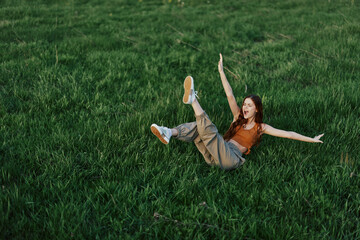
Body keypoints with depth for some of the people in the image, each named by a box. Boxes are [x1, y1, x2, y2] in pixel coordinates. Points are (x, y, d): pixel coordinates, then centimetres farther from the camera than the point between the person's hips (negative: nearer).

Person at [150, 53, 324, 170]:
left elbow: (287, 134, 11)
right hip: (215, 157, 4)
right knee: (198, 126, -21)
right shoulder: (239, 117, 21)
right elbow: (230, 95, 12)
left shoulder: (261, 127, 13)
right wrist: (221, 71, 5)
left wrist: (311, 140, 7)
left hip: (231, 159, -4)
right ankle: (169, 133, -42)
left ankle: (192, 99, -34)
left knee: (210, 131, -29)